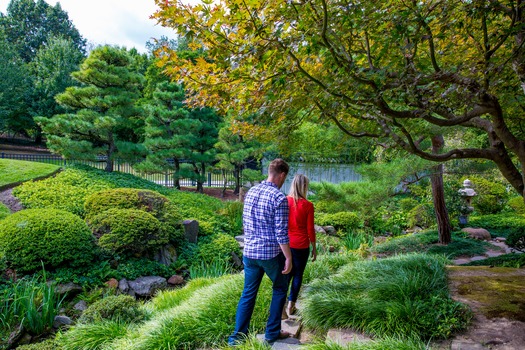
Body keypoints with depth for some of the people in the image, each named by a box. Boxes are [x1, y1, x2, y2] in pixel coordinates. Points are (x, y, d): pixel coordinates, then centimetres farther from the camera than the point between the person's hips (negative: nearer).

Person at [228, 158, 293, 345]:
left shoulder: (251, 192, 5)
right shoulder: (279, 198, -17)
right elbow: (281, 233, -17)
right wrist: (288, 258, -8)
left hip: (249, 252, 6)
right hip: (271, 254, -5)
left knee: (248, 293, 15)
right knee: (279, 289, 18)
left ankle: (237, 337, 19)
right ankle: (272, 333, 25)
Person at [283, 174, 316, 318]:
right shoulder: (308, 205, -13)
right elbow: (310, 229, -7)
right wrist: (314, 248, 5)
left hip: (286, 244, 3)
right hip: (301, 245, -3)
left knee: (287, 273, 18)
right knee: (298, 274, 13)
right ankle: (290, 306, 22)